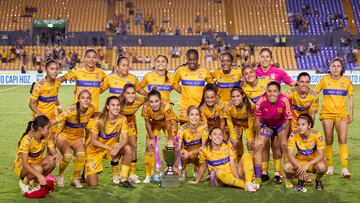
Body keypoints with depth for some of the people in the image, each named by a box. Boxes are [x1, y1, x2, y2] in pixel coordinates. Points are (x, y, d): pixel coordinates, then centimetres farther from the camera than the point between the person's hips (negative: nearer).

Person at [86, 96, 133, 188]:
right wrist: (110, 148, -29)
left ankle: (123, 179, -12)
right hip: (95, 150, -3)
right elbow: (93, 141, -20)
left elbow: (125, 139, -17)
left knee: (128, 149, -28)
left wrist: (118, 147, -39)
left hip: (112, 147, 3)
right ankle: (88, 171, 26)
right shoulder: (100, 119, -21)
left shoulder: (122, 119, -13)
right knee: (93, 184, -12)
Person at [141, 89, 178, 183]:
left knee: (172, 145, -8)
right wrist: (152, 138, -11)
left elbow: (168, 125, -28)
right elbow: (147, 123, -17)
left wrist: (170, 140, -20)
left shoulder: (166, 107, -41)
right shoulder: (145, 108, -33)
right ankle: (148, 176, 4)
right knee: (149, 146, -4)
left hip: (169, 122, -2)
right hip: (154, 122, 2)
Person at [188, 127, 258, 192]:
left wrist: (238, 178, -24)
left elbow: (233, 165, -9)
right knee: (219, 172, -39)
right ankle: (246, 185, -49)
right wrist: (196, 181, 15)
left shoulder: (228, 147, -1)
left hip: (233, 175, 2)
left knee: (246, 156, -18)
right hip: (221, 178, -2)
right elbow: (202, 167, 10)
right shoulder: (205, 151, -5)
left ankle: (249, 183, -38)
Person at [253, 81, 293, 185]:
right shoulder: (261, 101, -31)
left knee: (284, 146, -7)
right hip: (266, 124, 0)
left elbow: (288, 120, -19)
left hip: (281, 124, 0)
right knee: (258, 146, -9)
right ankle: (257, 178, -1)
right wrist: (258, 136, -8)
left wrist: (284, 137, -13)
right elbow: (257, 119, -14)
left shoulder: (284, 101, -33)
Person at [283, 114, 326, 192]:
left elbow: (321, 155, -23)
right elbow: (290, 155, -20)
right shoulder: (294, 135, -19)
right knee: (286, 167, -29)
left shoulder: (316, 134, -22)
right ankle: (301, 179, 3)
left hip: (314, 161, -1)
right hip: (300, 161, 2)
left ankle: (318, 180, 0)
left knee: (321, 167, -37)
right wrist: (300, 168, -33)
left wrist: (307, 165, -36)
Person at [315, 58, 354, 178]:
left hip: (342, 114, 0)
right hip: (327, 113, 0)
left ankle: (344, 169, -11)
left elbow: (350, 97, 12)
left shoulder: (346, 81, 4)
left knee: (343, 140, -12)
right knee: (329, 140, 5)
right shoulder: (324, 80, 2)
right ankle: (330, 167, 16)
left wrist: (351, 113, 7)